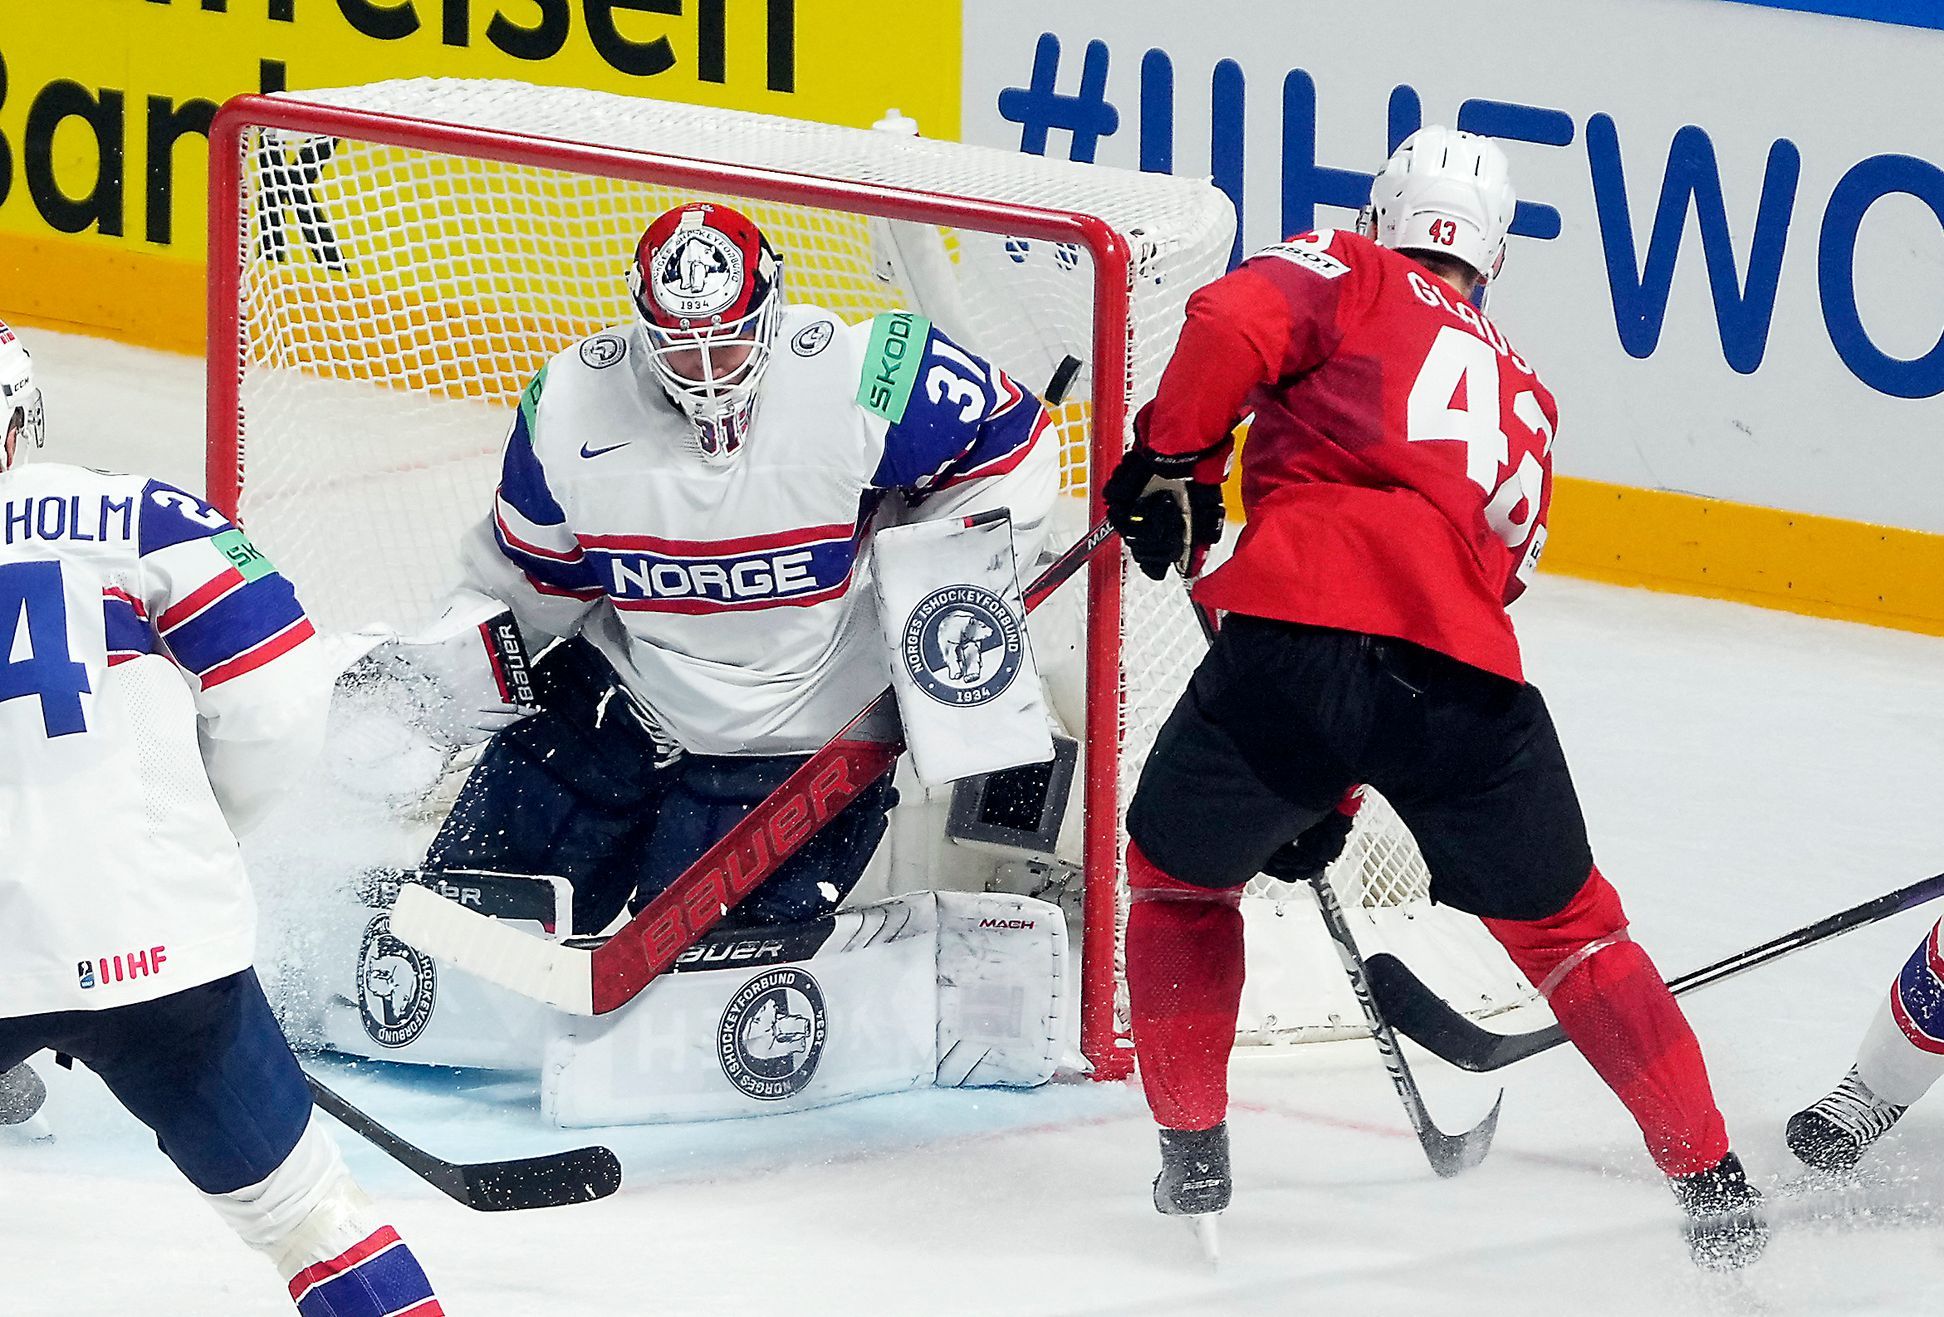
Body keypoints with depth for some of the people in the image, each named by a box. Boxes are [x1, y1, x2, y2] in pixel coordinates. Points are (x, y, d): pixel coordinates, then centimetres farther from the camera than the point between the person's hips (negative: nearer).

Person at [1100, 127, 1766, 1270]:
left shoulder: (1350, 280, 19)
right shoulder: (1525, 395, 34)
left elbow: (1236, 321, -5)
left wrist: (1172, 461, 6)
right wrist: (1337, 796, 35)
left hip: (1295, 634, -3)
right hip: (1468, 671, 3)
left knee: (1178, 874, 23)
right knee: (1566, 926, 20)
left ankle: (1192, 1149, 23)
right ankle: (1713, 1183, 16)